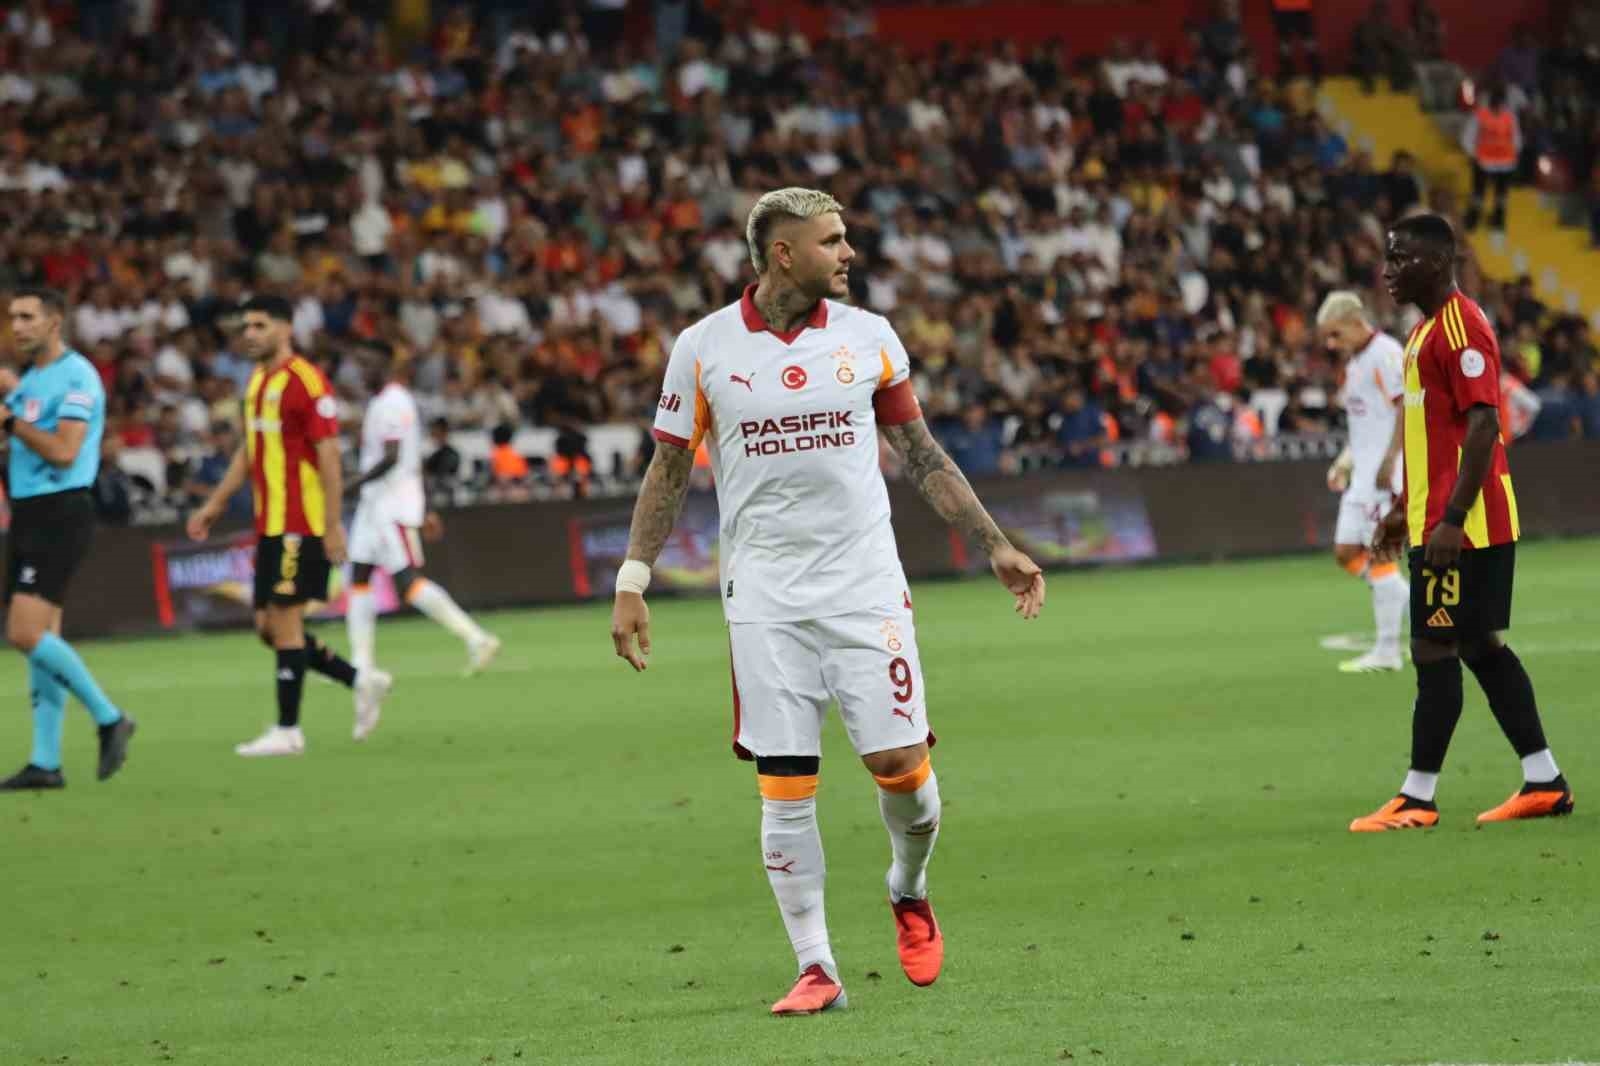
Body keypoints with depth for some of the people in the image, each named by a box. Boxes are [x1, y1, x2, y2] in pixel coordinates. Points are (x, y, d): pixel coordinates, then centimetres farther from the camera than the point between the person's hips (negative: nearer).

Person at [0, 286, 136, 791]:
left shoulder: (76, 377, -12)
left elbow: (63, 451, -20)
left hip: (60, 515, -9)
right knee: (40, 639, 6)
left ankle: (109, 719, -4)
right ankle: (46, 763, 7)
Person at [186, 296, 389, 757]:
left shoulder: (306, 381, -13)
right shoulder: (258, 382, 14)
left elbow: (329, 454, -16)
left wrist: (333, 525, -19)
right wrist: (215, 504, 21)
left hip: (299, 526, -9)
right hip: (269, 525, 9)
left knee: (283, 621, -7)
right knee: (269, 627, 9)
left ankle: (287, 731, -1)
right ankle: (361, 680, 19)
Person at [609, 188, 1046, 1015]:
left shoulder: (869, 338, 2)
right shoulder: (703, 348, -2)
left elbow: (923, 456, 11)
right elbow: (668, 470, 6)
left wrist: (996, 546, 9)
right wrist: (631, 582, 1)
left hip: (865, 586, 1)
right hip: (764, 597, -1)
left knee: (900, 761, -5)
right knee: (785, 787, -3)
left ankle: (909, 891, 26)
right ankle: (815, 970, 5)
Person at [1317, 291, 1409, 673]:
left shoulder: (1385, 353, -12)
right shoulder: (1355, 362, 18)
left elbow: (1406, 408, -19)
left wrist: (1388, 461, -24)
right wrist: (1346, 462, 16)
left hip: (1385, 470, -10)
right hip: (1364, 471, 10)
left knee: (1378, 553, -8)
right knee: (1346, 552, 7)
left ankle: (1387, 651, -3)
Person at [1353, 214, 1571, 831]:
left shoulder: (1459, 327, -15)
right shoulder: (1427, 329, 17)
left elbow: (1483, 425, -22)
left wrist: (1452, 519, -26)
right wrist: (1403, 510, 23)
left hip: (1459, 527, -10)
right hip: (1439, 519, 10)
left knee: (1434, 651, -7)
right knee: (1481, 646, 11)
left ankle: (1417, 800, -4)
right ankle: (1545, 783, 14)